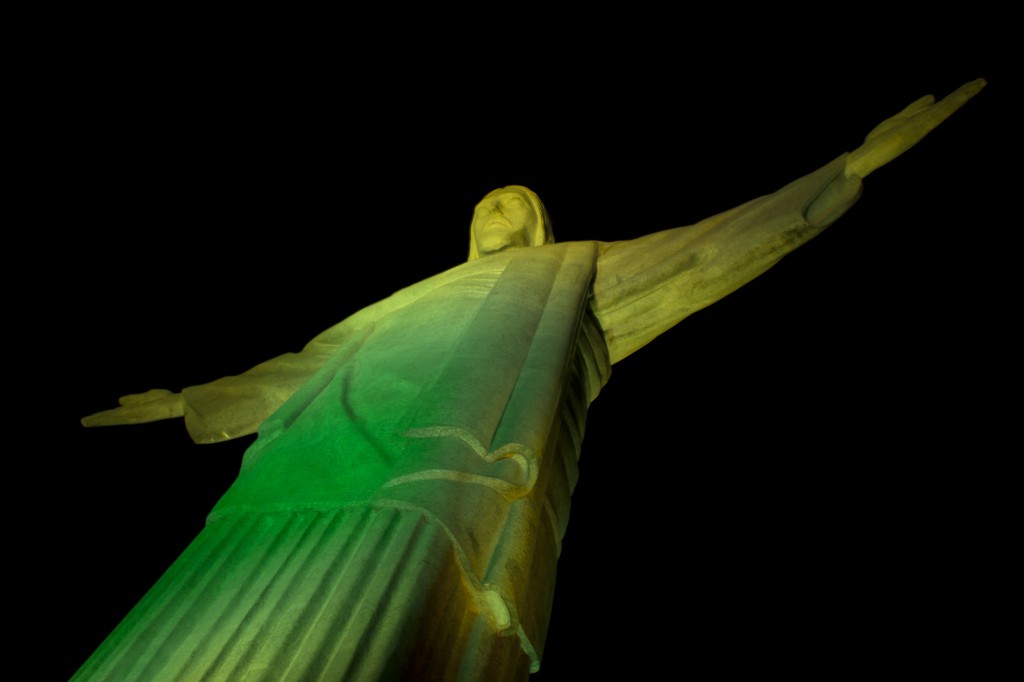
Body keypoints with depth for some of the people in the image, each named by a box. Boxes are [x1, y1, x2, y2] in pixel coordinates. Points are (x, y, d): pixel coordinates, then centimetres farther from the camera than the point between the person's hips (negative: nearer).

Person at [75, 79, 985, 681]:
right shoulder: (403, 305, 37)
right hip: (310, 474, 5)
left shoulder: (578, 273, 28)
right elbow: (294, 372, 45)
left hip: (448, 482, -5)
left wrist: (857, 162, 31)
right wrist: (184, 401, 55)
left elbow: (710, 248, 27)